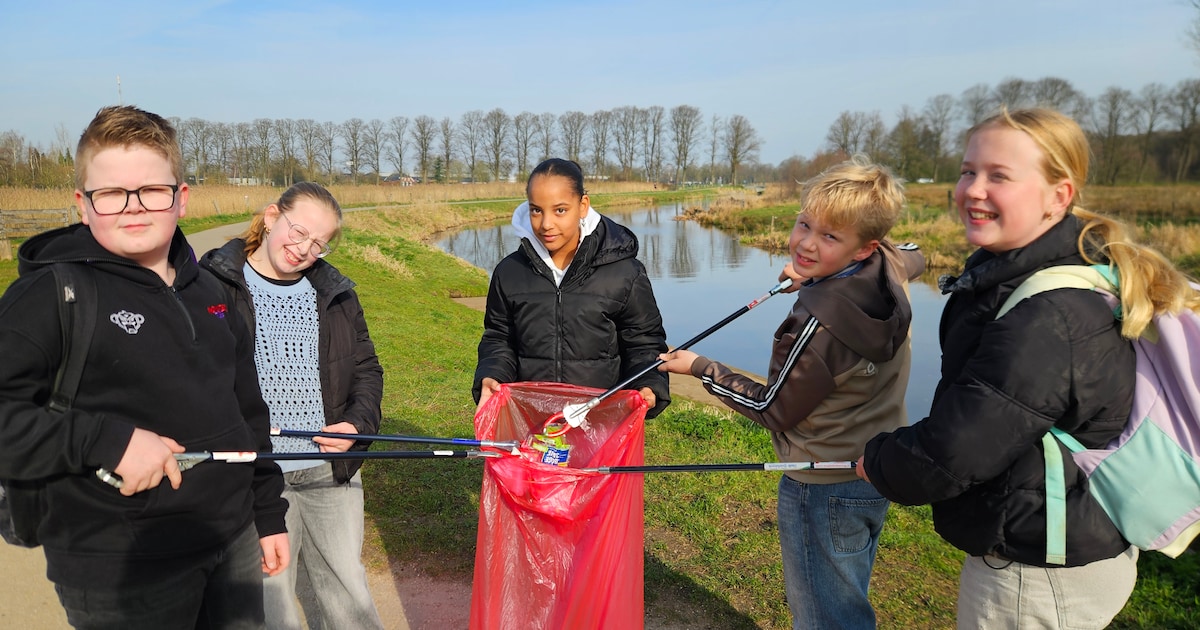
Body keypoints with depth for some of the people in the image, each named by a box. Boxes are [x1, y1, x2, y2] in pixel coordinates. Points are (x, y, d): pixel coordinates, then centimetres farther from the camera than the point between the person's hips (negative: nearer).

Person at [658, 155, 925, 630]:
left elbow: (774, 410, -17)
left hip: (825, 492, -8)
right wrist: (818, 276, 13)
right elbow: (916, 256, 18)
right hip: (877, 471, 8)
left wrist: (700, 368, -7)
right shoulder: (891, 265, -10)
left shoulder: (819, 325, -31)